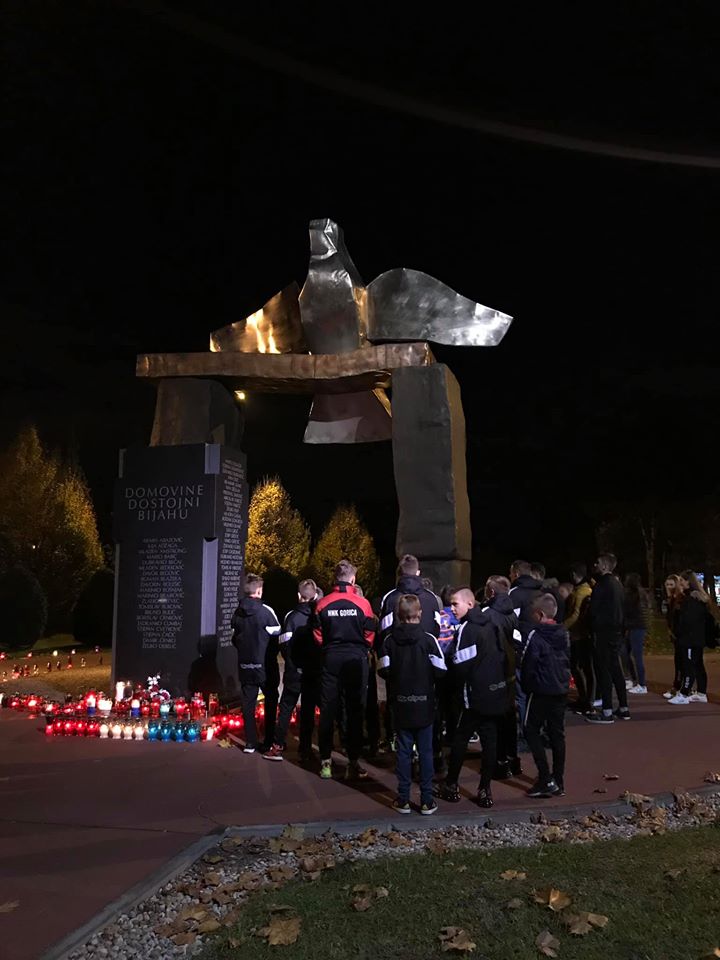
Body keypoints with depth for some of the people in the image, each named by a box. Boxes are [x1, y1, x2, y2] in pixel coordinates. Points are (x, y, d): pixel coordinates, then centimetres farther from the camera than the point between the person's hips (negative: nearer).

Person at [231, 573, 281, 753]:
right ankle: (269, 742, 13)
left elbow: (234, 638, 8)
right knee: (271, 701, 11)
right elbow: (277, 636, -9)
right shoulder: (266, 611, -15)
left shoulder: (237, 613, 0)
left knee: (248, 703, 9)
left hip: (245, 665, 4)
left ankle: (250, 743, 11)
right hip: (265, 664, -4)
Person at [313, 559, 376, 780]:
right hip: (356, 660, -1)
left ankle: (326, 762, 14)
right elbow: (370, 635, -3)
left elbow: (317, 636, 0)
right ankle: (353, 763, 10)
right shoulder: (362, 603, -8)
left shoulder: (323, 604, -4)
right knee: (355, 712, 7)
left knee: (327, 711, 9)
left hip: (331, 660, 2)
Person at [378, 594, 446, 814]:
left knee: (403, 751, 10)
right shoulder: (428, 639, -11)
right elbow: (441, 670, -11)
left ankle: (403, 800, 15)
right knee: (426, 752, 8)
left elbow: (383, 671, -5)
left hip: (401, 705, 2)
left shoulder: (390, 640, -6)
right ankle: (427, 801, 13)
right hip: (424, 704, -1)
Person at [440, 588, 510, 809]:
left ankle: (451, 786, 14)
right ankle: (485, 789, 12)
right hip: (497, 692, 7)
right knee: (490, 739, 8)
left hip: (476, 695, -7)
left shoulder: (467, 628, -14)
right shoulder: (490, 624, 9)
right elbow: (503, 655, 13)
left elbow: (461, 666, -17)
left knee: (460, 738, 6)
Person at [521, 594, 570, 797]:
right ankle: (558, 782, 16)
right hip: (561, 689, 7)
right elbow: (567, 660, 14)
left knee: (532, 730, 3)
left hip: (541, 690, -7)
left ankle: (546, 780, -4)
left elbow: (528, 665, -13)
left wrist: (526, 687, 1)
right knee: (557, 733, 11)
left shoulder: (536, 635, -15)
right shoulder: (564, 634, 6)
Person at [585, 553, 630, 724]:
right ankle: (623, 708, 20)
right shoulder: (617, 583, 14)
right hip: (617, 631, 9)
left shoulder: (602, 584, -14)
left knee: (603, 670, -6)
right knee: (615, 669, 15)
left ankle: (607, 712, -6)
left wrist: (594, 629, 1)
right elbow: (622, 608, 17)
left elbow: (594, 609, -14)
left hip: (604, 633, -9)